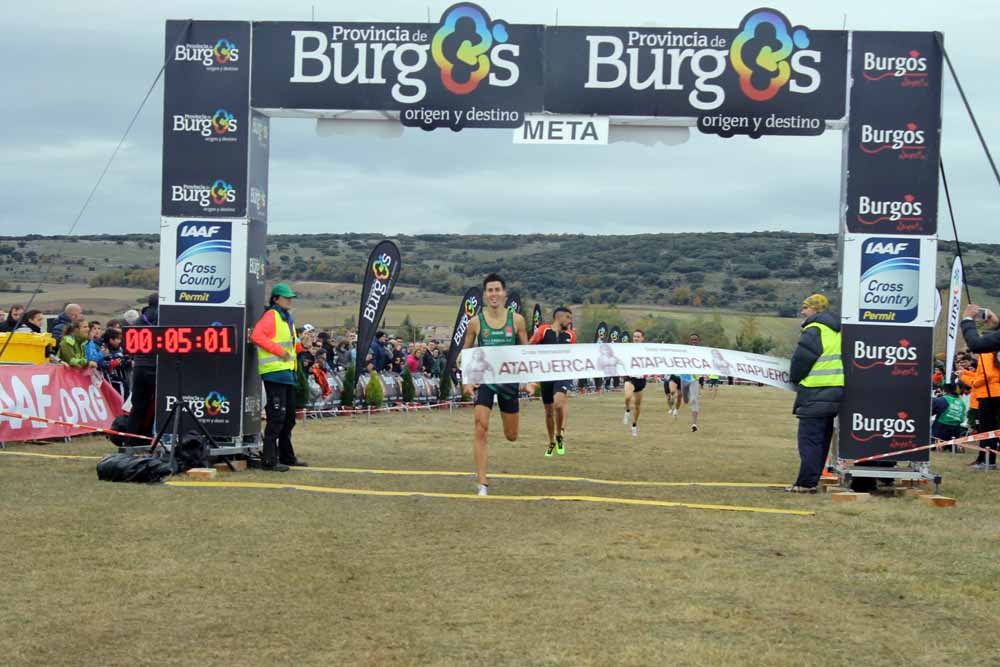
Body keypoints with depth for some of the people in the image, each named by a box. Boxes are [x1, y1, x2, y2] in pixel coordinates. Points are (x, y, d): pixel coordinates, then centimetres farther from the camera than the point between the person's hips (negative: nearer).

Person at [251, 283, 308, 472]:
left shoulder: (287, 318, 20)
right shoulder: (271, 316, -9)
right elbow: (257, 336, -23)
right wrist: (279, 351, -22)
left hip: (287, 371, 10)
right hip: (274, 372, -10)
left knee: (289, 416, 17)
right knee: (276, 416, -11)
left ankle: (286, 455, 27)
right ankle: (269, 460, -9)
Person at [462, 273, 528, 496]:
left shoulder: (516, 320, -2)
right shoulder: (476, 322, -4)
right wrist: (468, 379, -5)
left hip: (509, 379, 1)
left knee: (511, 436, 11)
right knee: (480, 429, -15)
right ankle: (482, 483, -9)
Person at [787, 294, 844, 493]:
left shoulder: (814, 330, -13)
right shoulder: (837, 332, 17)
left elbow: (801, 359, -15)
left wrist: (795, 379, 5)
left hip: (816, 393, -9)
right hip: (835, 391, 9)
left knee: (809, 439, -6)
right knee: (822, 439, 12)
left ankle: (806, 482, -8)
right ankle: (812, 480, 18)